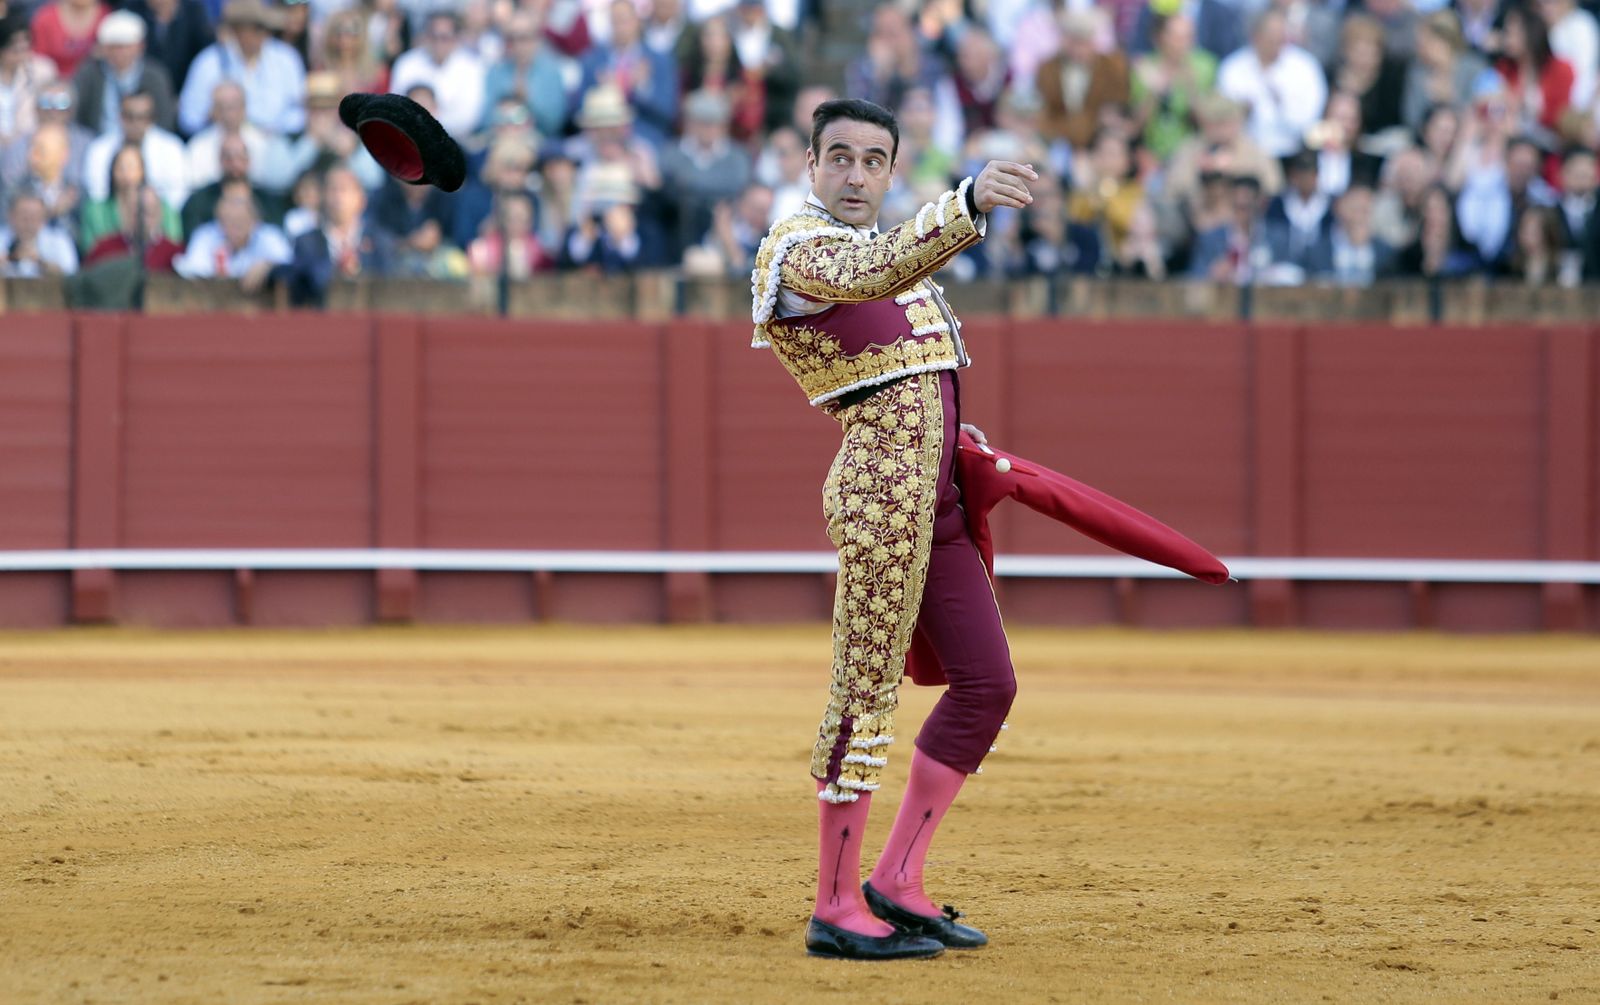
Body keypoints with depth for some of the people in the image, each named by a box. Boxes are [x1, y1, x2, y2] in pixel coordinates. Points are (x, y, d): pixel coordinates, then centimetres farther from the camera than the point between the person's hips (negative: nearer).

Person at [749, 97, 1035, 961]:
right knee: (868, 694, -8)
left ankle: (896, 884, 16)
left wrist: (947, 429, 13)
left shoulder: (868, 242, 22)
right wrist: (968, 207, -48)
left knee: (986, 685, 10)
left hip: (933, 495, 10)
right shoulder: (798, 248, -8)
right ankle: (836, 911, -5)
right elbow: (876, 274, -32)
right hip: (880, 480, -10)